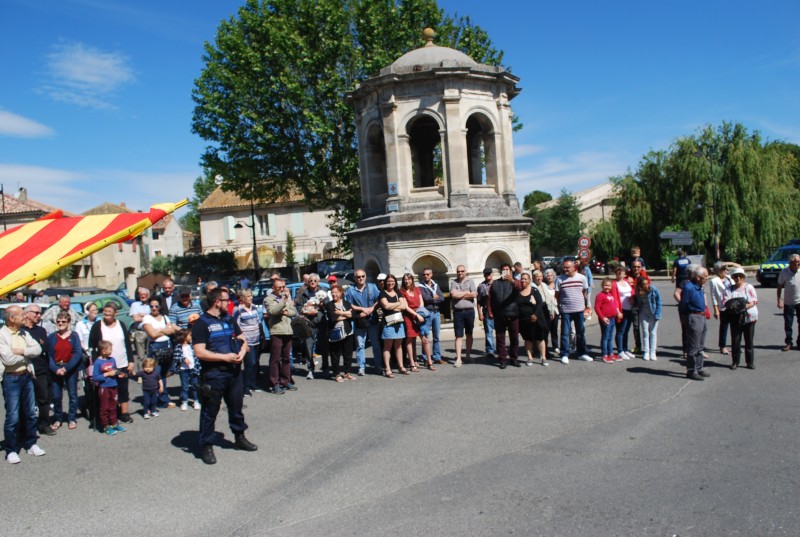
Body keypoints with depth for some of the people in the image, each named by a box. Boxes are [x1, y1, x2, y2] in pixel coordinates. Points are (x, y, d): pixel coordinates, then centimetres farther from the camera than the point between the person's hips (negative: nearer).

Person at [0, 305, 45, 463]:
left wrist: (22, 351, -16)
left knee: (30, 413, 13)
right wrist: (27, 353, -6)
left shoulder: (24, 333, 8)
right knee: (13, 416, -1)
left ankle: (31, 444, 26)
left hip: (27, 376, 6)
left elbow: (38, 349, 0)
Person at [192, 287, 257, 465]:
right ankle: (206, 446, 15)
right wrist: (225, 357, -19)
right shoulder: (201, 323, -11)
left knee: (237, 406, 18)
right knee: (210, 411, 3)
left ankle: (239, 438, 34)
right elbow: (199, 352, -18)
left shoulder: (229, 320, 11)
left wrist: (242, 352, -6)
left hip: (234, 371, 7)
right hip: (213, 374, -7)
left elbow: (242, 339, 16)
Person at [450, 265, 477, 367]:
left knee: (469, 334, 11)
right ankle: (458, 358, -5)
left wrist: (460, 294, -6)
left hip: (469, 311, 1)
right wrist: (466, 292, -5)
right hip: (458, 312, -1)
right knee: (459, 336, -3)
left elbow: (474, 294, -7)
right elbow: (453, 294, -10)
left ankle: (468, 355, 23)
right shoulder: (453, 283, 6)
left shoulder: (470, 281, 6)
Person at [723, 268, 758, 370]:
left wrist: (745, 306, -22)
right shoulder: (729, 289, 11)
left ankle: (750, 362, 14)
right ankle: (735, 362, 10)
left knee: (749, 341, 4)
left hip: (748, 317, -1)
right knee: (735, 340, 1)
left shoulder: (749, 287, 6)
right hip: (735, 318, 1)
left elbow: (754, 301, -5)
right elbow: (725, 301, 0)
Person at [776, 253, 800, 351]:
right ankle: (788, 343, 16)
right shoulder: (784, 272, -9)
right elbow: (780, 286, -1)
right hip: (788, 302, -1)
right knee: (788, 323, 4)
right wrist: (779, 300, -7)